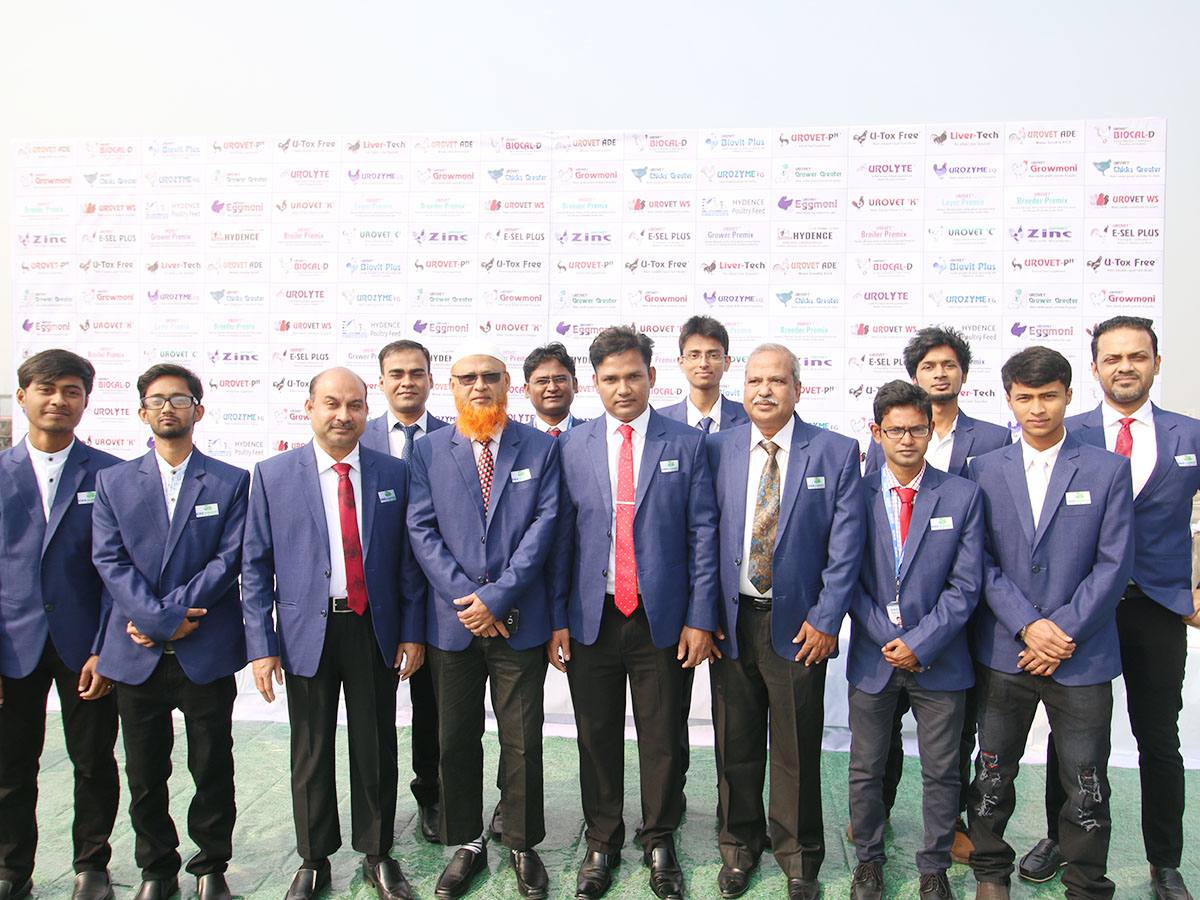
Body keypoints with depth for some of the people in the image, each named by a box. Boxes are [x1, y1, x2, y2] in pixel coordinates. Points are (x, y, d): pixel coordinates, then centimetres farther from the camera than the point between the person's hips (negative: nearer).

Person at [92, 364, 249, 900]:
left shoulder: (232, 482, 3)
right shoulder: (113, 482, 7)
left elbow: (229, 559, -5)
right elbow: (109, 560, -2)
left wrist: (169, 612, -13)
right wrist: (162, 620, -14)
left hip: (208, 654, -1)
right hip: (137, 655, 2)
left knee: (213, 769, 8)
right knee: (144, 775, 12)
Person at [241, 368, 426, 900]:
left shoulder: (394, 473, 2)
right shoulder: (272, 475, -1)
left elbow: (407, 557, 5)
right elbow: (255, 567, -1)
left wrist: (412, 631, 0)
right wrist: (261, 645, -6)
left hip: (375, 631, 1)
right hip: (307, 631, -1)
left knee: (376, 750, 11)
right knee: (310, 754, 12)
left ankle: (377, 855, 30)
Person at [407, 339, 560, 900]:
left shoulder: (540, 448, 3)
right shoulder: (428, 451, 5)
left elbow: (545, 524, -5)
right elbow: (421, 530, -2)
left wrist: (497, 596, -13)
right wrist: (464, 598, -12)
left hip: (518, 622, -1)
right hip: (452, 622, 1)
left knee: (523, 742, 8)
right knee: (456, 740, 12)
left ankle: (523, 845, 27)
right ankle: (466, 843, 31)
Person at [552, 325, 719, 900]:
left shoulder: (686, 444, 0)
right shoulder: (572, 446, 3)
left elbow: (702, 534, -2)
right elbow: (562, 536, 4)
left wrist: (700, 617, -6)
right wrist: (557, 619, 1)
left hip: (663, 619, -1)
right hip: (592, 617, 1)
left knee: (662, 739, 10)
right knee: (597, 737, 12)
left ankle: (660, 842, 31)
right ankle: (602, 842, 32)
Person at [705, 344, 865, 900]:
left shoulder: (836, 453, -3)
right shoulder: (718, 450, 3)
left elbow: (846, 546, -5)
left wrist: (826, 620, -9)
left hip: (799, 626, -2)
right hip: (730, 621, 2)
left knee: (797, 750, 10)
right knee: (735, 744, 13)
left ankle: (798, 854, 31)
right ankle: (740, 844, 34)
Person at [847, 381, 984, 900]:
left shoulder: (963, 496, -2)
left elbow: (965, 585, -5)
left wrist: (919, 643, -13)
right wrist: (887, 639, -10)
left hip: (939, 661, 0)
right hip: (873, 657, 1)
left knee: (942, 773, 12)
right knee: (865, 770, 12)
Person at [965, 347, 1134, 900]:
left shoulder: (1108, 470, 1)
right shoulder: (985, 470, 4)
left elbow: (1114, 564, -4)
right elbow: (981, 561, 0)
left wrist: (1062, 632, -11)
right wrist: (1028, 625, -12)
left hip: (1082, 656, -1)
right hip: (1003, 652, 1)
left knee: (1086, 787, 7)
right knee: (993, 775, 12)